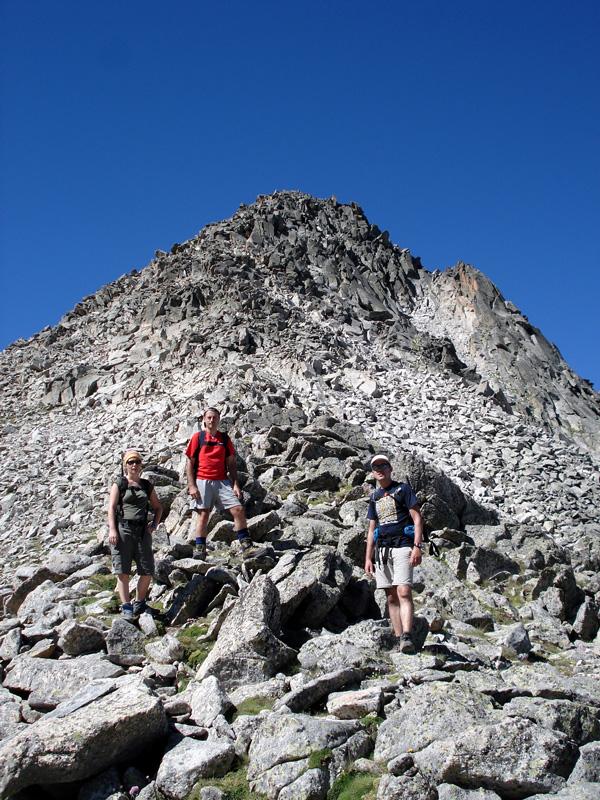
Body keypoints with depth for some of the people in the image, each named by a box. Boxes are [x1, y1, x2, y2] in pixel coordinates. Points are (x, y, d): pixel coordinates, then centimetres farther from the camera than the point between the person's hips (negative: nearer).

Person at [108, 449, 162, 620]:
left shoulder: (147, 485, 15)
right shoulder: (119, 484, 4)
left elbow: (158, 507, 23)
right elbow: (111, 507, -4)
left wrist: (154, 524, 7)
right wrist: (112, 529, -15)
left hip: (142, 531, 4)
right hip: (122, 529, -4)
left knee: (147, 571, 1)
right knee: (123, 571, -4)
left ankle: (139, 603, 19)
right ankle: (126, 606, 1)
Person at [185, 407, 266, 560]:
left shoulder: (225, 438, 13)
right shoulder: (198, 437, 4)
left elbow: (231, 464, 14)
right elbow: (189, 463, 2)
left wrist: (235, 484, 4)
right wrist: (191, 486, -7)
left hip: (222, 482, 3)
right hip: (202, 482, -3)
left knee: (239, 510, -5)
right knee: (203, 514, -4)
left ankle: (247, 548, -1)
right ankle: (199, 551, 3)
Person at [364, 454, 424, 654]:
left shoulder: (403, 489, 4)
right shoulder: (374, 497, 19)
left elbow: (417, 518, -2)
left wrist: (417, 546, -14)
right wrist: (368, 558, 14)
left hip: (402, 546, -6)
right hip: (381, 549, 6)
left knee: (404, 592, -18)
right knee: (391, 597, 4)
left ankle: (407, 638, -26)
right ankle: (398, 639, 5)